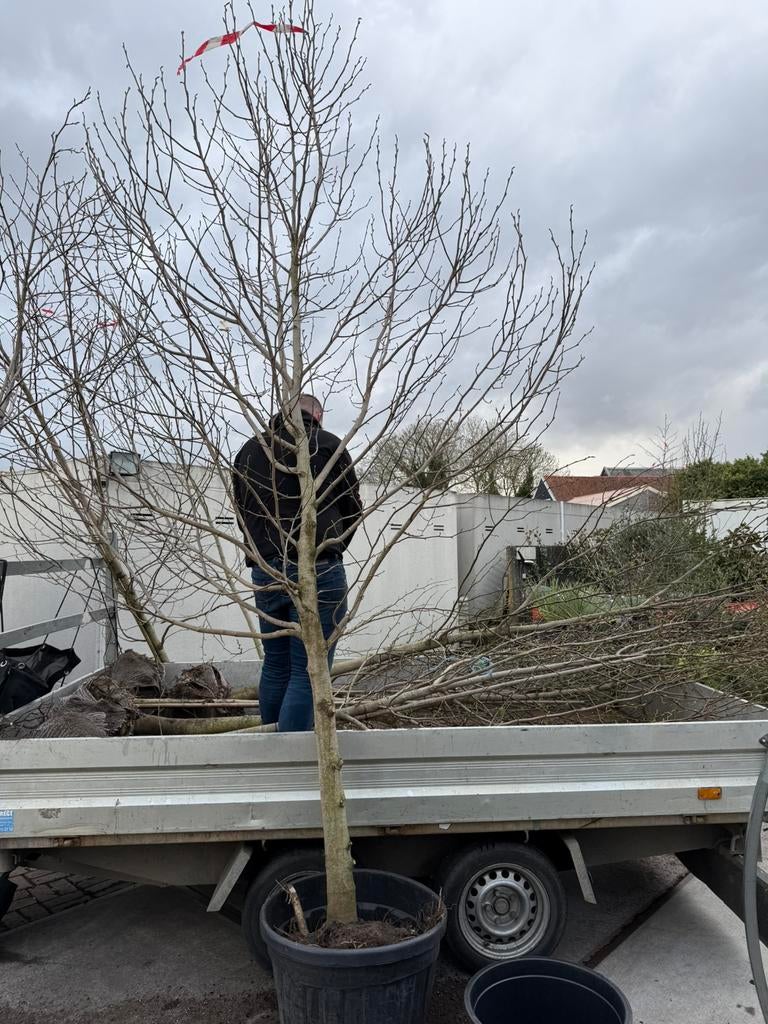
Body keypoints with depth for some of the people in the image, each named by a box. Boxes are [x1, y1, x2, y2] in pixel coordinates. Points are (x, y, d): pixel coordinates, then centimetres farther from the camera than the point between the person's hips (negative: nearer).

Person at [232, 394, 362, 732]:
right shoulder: (328, 445, 0)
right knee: (308, 671, -3)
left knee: (275, 665, 17)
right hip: (317, 571, -5)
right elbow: (353, 510, 6)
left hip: (264, 572, 6)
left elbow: (241, 513, 16)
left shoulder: (249, 450, 14)